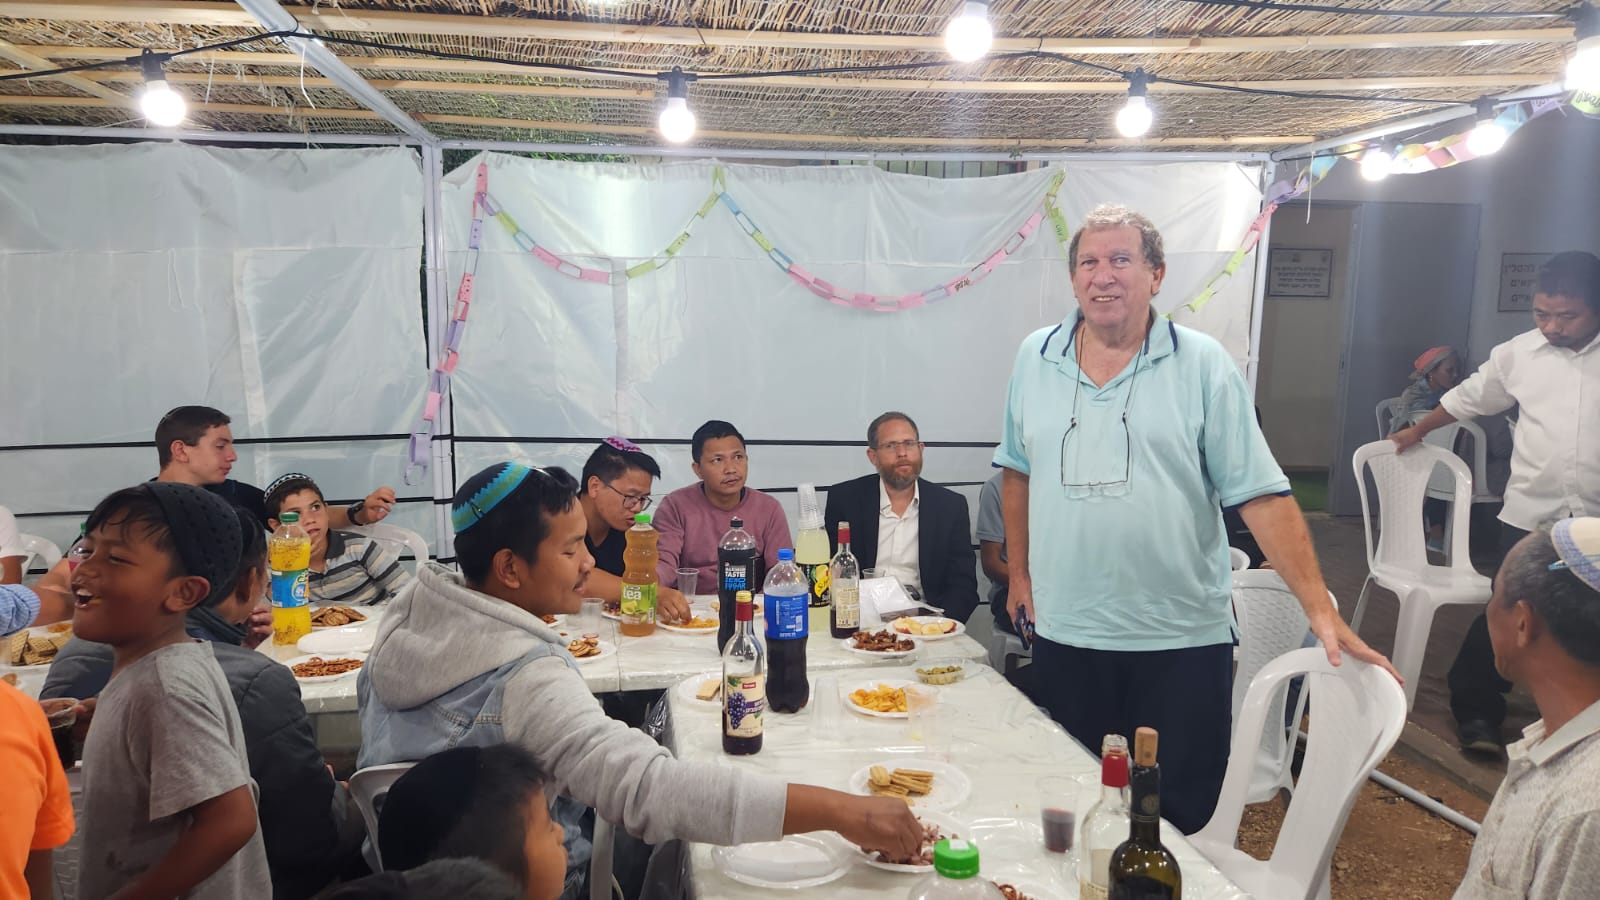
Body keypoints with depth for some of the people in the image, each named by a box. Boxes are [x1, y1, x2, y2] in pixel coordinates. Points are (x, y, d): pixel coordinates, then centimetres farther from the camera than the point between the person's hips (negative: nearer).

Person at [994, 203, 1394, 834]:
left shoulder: (1203, 366, -5)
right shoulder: (1035, 359, 4)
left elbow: (1262, 495, -8)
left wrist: (1321, 609, -14)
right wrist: (1019, 574, 14)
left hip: (1182, 642, -2)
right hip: (1065, 634, 3)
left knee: (1179, 816, 6)